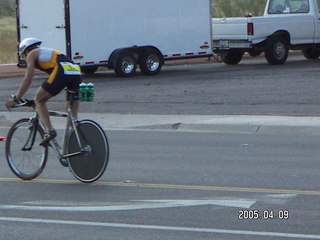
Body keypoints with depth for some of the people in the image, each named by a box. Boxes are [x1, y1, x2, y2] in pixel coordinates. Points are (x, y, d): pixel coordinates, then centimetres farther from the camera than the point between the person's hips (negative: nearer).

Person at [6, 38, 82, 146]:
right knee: (73, 115, 17)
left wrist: (15, 99, 14)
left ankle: (49, 130, -4)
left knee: (39, 100, 10)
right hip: (76, 73, 7)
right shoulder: (49, 52, 39)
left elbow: (27, 80, 9)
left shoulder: (32, 54, 17)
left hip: (61, 72, -7)